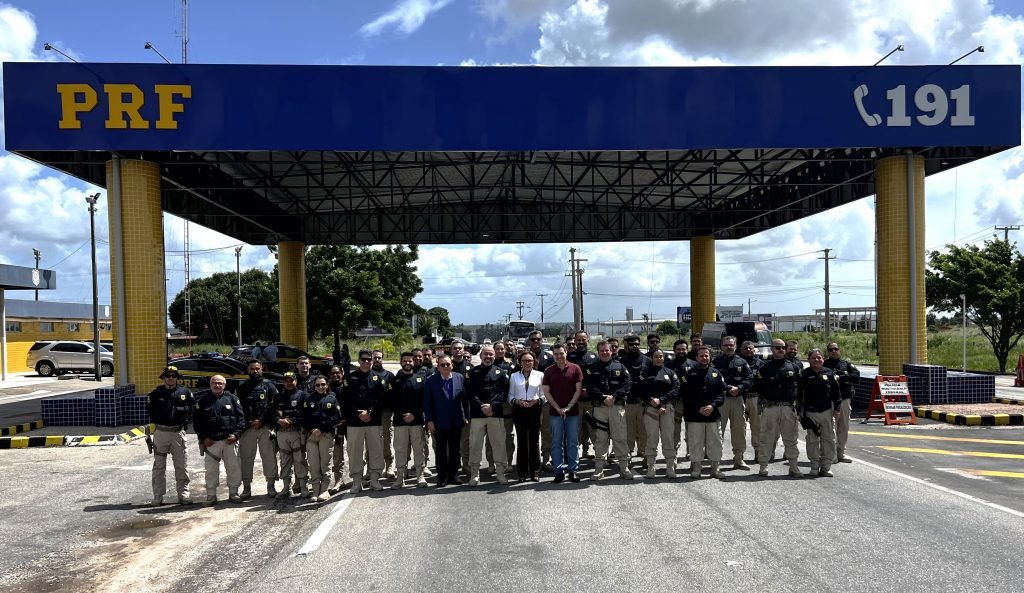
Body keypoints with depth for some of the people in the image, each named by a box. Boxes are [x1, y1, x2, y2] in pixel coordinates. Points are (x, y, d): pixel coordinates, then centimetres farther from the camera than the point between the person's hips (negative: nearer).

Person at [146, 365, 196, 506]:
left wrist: (186, 419, 6)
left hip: (178, 432, 0)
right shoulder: (156, 393, 2)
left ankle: (183, 494, 11)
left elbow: (193, 406, 15)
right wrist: (156, 420, 7)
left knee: (182, 465, 4)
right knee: (159, 466, 5)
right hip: (161, 432, 0)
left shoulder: (185, 393, 3)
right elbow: (149, 408, 15)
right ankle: (158, 497, 11)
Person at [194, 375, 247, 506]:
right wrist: (203, 438, -3)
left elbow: (241, 417, 4)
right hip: (211, 441, 0)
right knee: (211, 470, 2)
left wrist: (236, 434, -6)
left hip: (230, 440, 0)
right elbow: (198, 421, 7)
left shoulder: (232, 398, 6)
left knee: (234, 467, 2)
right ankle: (211, 496, 10)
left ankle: (233, 493, 13)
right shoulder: (203, 401, 8)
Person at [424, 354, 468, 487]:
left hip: (456, 422, 2)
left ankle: (453, 475, 22)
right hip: (439, 423, -2)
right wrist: (429, 420, -9)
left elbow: (465, 398, 5)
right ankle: (442, 478, 13)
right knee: (441, 451, 4)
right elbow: (427, 402, -4)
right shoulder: (431, 380, -5)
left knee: (455, 450, 10)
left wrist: (466, 416, 1)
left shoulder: (460, 378, 2)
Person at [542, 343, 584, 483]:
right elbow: (546, 392, 0)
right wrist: (558, 408, -8)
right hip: (555, 412, 1)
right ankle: (559, 471, 9)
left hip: (573, 411, -1)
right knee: (556, 443, 3)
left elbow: (579, 390, -1)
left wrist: (568, 406, -9)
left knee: (573, 442, 4)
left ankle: (573, 470, 11)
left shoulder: (575, 368, 0)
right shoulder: (548, 371, 3)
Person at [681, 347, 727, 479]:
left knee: (715, 442, 5)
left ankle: (715, 469, 14)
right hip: (694, 415, -2)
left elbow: (722, 392, 5)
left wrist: (713, 406, -10)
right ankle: (696, 469, 9)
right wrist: (698, 409, -10)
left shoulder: (716, 373, 11)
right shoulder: (690, 374, 3)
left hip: (713, 414, 2)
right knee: (695, 442, 0)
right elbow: (686, 395, -2)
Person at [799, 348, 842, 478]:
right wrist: (800, 411, -2)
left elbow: (836, 392, 8)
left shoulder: (829, 373, 5)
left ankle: (826, 466, 11)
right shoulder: (804, 374, 1)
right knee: (812, 440, 3)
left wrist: (837, 408, 2)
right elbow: (799, 393, 2)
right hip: (810, 412, -1)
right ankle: (814, 467, 11)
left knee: (829, 439, 2)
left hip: (827, 411, 1)